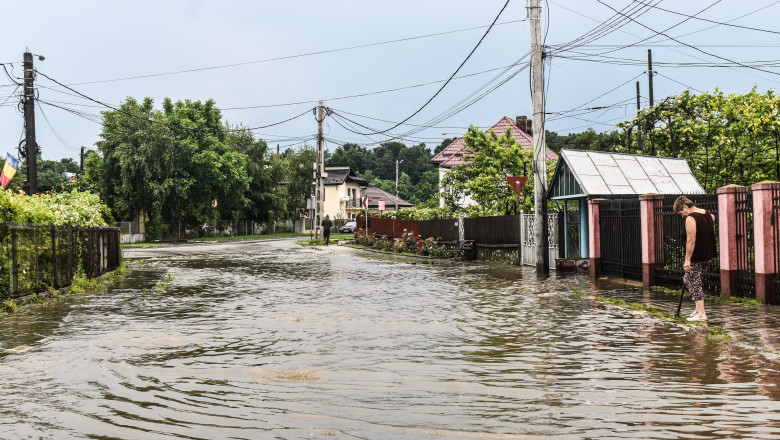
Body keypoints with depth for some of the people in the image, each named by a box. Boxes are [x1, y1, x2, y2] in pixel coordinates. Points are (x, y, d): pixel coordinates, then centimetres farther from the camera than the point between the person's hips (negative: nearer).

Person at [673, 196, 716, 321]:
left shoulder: (690, 218, -18)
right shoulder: (707, 213, 10)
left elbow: (691, 241, -22)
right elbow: (712, 218, 37)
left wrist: (687, 260, -20)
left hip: (696, 258, -9)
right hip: (708, 256, 9)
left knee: (694, 283, -2)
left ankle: (701, 314, -3)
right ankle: (698, 309, 22)